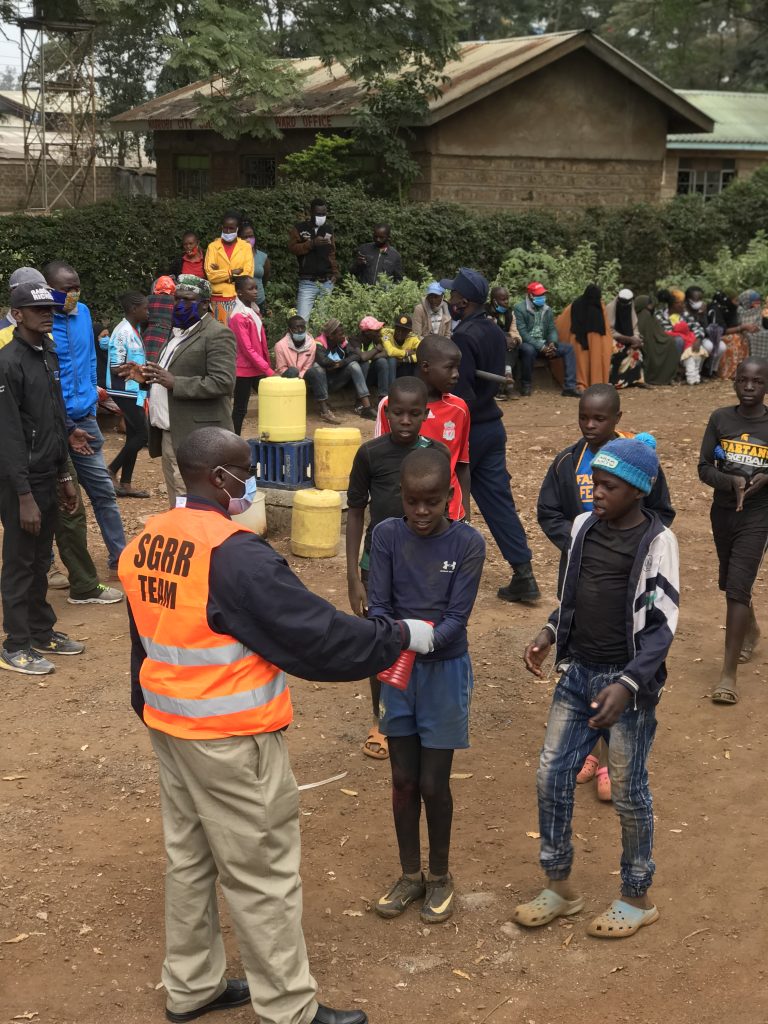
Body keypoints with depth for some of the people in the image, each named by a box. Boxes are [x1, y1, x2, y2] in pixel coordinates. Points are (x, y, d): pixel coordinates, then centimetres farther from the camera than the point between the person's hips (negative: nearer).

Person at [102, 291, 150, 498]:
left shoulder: (134, 329, 11)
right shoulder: (123, 332, -17)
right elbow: (116, 368, -19)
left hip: (134, 390, 10)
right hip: (125, 391, -10)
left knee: (134, 435, 10)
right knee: (142, 435, -10)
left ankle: (125, 484, 13)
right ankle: (111, 471, 2)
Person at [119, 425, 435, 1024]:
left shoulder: (146, 544, 2)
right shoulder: (235, 555, -25)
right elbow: (318, 634, -21)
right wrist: (401, 636, -9)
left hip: (170, 726, 9)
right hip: (231, 740, -8)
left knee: (190, 858, 20)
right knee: (262, 874, 4)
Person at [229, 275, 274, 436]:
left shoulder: (253, 310, 10)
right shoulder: (239, 317, -17)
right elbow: (248, 349, -20)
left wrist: (267, 366, 10)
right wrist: (268, 370, -21)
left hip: (257, 368, 8)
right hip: (244, 369, -8)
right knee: (240, 409, 0)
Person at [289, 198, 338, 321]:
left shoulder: (329, 229, 14)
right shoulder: (300, 228, 2)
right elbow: (292, 248, -9)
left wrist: (335, 272, 7)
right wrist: (312, 243, -20)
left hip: (327, 282, 4)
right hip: (307, 282, -4)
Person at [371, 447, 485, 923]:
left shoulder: (467, 542, -12)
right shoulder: (387, 535, -6)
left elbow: (458, 616, -15)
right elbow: (378, 604, -9)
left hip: (444, 669, -2)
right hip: (397, 669, 3)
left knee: (434, 783, 4)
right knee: (403, 779, 11)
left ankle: (440, 876, 26)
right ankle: (410, 875, 29)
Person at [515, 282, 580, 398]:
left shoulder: (547, 310, 12)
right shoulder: (520, 309, -8)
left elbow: (552, 329, 8)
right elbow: (522, 332, -17)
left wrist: (552, 343, -16)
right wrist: (540, 347, -24)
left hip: (544, 345, 6)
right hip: (528, 344, -6)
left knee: (568, 349, -13)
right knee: (529, 350, -41)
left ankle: (569, 387, -18)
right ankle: (526, 386, -21)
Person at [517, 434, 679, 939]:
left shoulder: (657, 542, -14)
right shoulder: (584, 526, 3)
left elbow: (662, 626, -16)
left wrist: (628, 685, -25)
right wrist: (550, 634, 3)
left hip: (628, 681, -6)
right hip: (578, 673, 6)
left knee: (628, 792, 5)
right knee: (552, 776, 7)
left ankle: (638, 898, 24)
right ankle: (561, 886, 24)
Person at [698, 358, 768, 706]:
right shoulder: (720, 419, -3)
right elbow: (704, 468, -3)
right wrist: (732, 482, -21)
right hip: (722, 512, 4)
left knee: (738, 587, -12)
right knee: (730, 583, 21)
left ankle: (729, 673, -10)